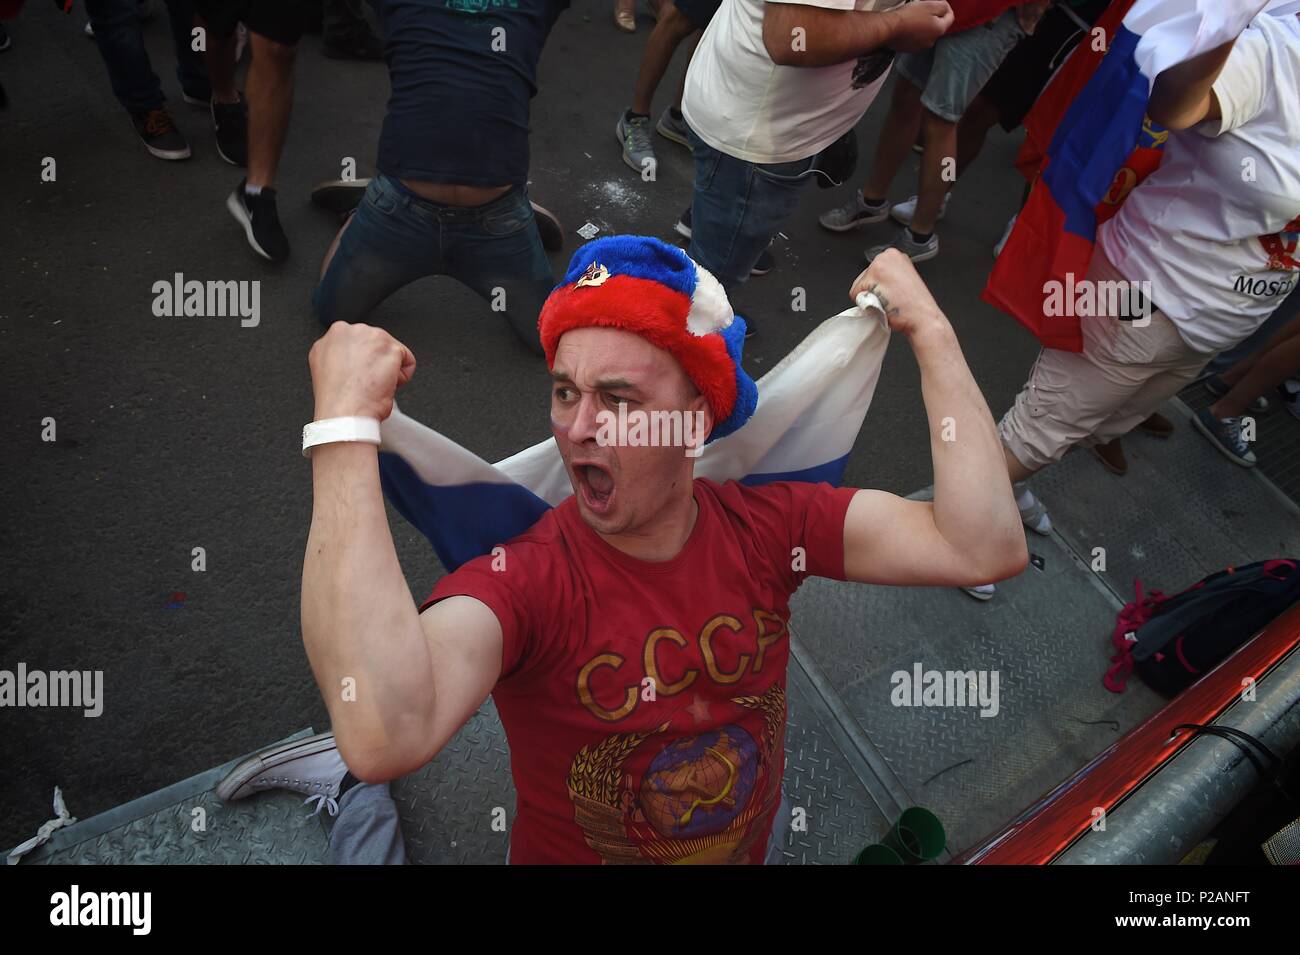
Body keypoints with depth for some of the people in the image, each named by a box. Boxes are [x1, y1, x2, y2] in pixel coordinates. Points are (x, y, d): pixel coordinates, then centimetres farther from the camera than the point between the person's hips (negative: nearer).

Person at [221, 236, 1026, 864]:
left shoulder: (766, 526, -20)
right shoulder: (519, 580, -32)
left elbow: (984, 550, -28)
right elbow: (387, 737, -51)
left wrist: (931, 332, -28)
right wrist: (345, 429, -50)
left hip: (753, 840, 4)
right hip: (567, 846, -3)